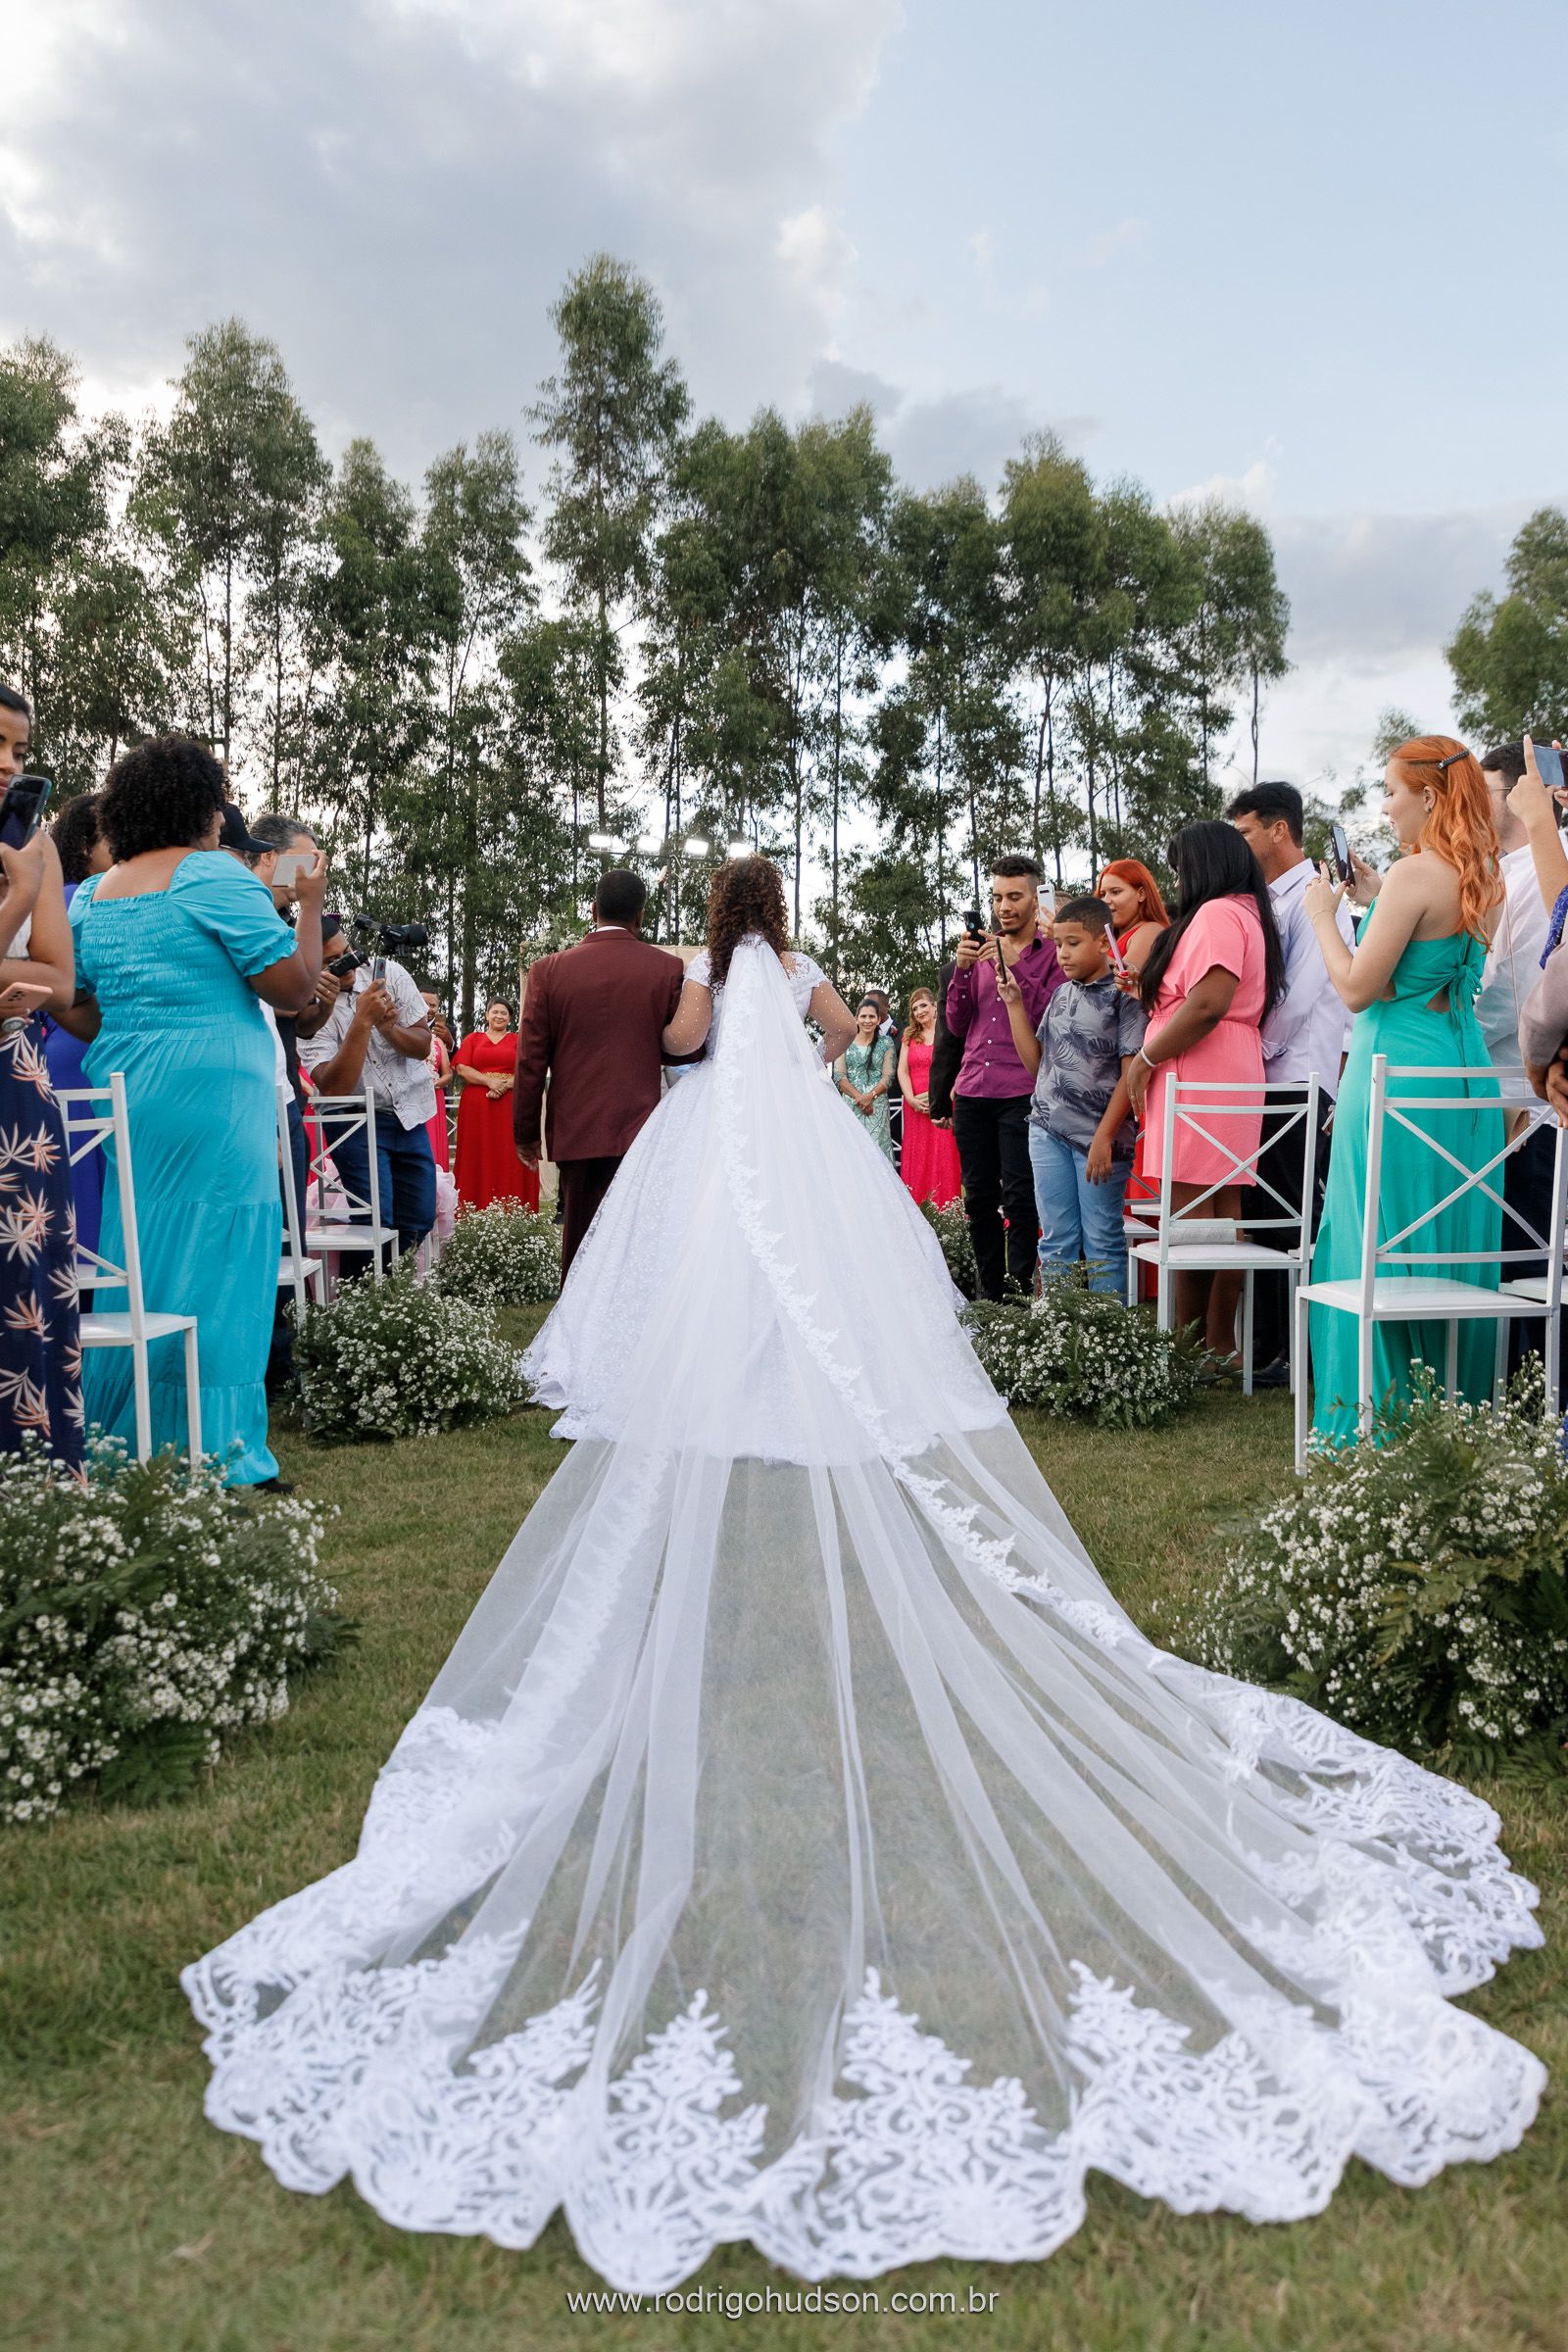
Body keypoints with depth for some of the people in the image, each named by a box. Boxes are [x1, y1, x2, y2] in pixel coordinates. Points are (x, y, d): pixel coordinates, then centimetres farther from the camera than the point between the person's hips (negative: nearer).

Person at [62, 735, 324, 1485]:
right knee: (215, 1261, -2)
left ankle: (119, 1442, 21)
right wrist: (310, 904, 3)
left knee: (137, 1261, 14)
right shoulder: (215, 877, -7)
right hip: (212, 1094, -7)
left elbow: (78, 1015, 14)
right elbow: (292, 987, -10)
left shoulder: (90, 896, 13)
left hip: (122, 1092, 7)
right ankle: (213, 1455, 2)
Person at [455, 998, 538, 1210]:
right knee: (478, 1158, -2)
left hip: (510, 1104, 0)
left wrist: (504, 1086, -14)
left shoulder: (518, 1040, 13)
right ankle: (476, 1212, 0)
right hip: (477, 1105, 1)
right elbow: (462, 1069, 2)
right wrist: (489, 1081, -12)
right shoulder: (472, 1038, 14)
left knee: (509, 1159, -4)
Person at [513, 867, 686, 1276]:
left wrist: (525, 1134, 10)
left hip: (575, 1132, 1)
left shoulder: (549, 970, 1)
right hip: (641, 1130, -1)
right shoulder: (668, 969, -3)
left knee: (580, 1240, 10)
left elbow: (530, 1060, 1)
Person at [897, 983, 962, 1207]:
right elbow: (902, 1071, 8)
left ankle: (945, 1211, -4)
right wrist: (912, 1099, -7)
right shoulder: (910, 1036, 16)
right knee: (916, 1159, 4)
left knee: (944, 1156, -6)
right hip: (915, 1108, 5)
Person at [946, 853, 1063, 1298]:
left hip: (1022, 1092, -5)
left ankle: (1019, 1291, -2)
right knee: (979, 1199, 6)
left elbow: (1052, 1020, -10)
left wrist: (1015, 967, -14)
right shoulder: (981, 951, 17)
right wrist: (961, 969, -2)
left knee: (1019, 1199, -10)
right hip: (972, 1090, 5)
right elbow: (957, 1025, 12)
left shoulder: (1052, 953, 3)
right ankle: (989, 1292, 14)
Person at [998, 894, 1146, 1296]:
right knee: (1056, 1241, 8)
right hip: (1048, 1129, 6)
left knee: (1102, 1243, -1)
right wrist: (1014, 1004, 9)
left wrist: (1104, 1137, -15)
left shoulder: (1123, 995, -4)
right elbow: (1036, 1062, 14)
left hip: (1099, 1136, -6)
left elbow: (1131, 1073, -9)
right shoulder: (1062, 995, 15)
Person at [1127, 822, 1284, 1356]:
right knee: (1225, 1214, 7)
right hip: (1237, 1075, 10)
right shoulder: (1249, 913, 24)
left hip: (1201, 1079, -10)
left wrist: (1146, 1059, -11)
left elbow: (1208, 1005, -20)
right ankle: (1221, 1343, 8)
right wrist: (1147, 993, 18)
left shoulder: (1216, 913, -8)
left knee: (1189, 1217, -10)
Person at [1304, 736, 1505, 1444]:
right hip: (1465, 1073, 8)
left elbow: (1358, 988, -15)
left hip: (1398, 1075, -8)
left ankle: (1379, 1417, 6)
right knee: (1451, 1246, 14)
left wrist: (1323, 915, -2)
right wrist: (1375, 902, 22)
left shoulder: (1414, 873, -15)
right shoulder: (1483, 880, 10)